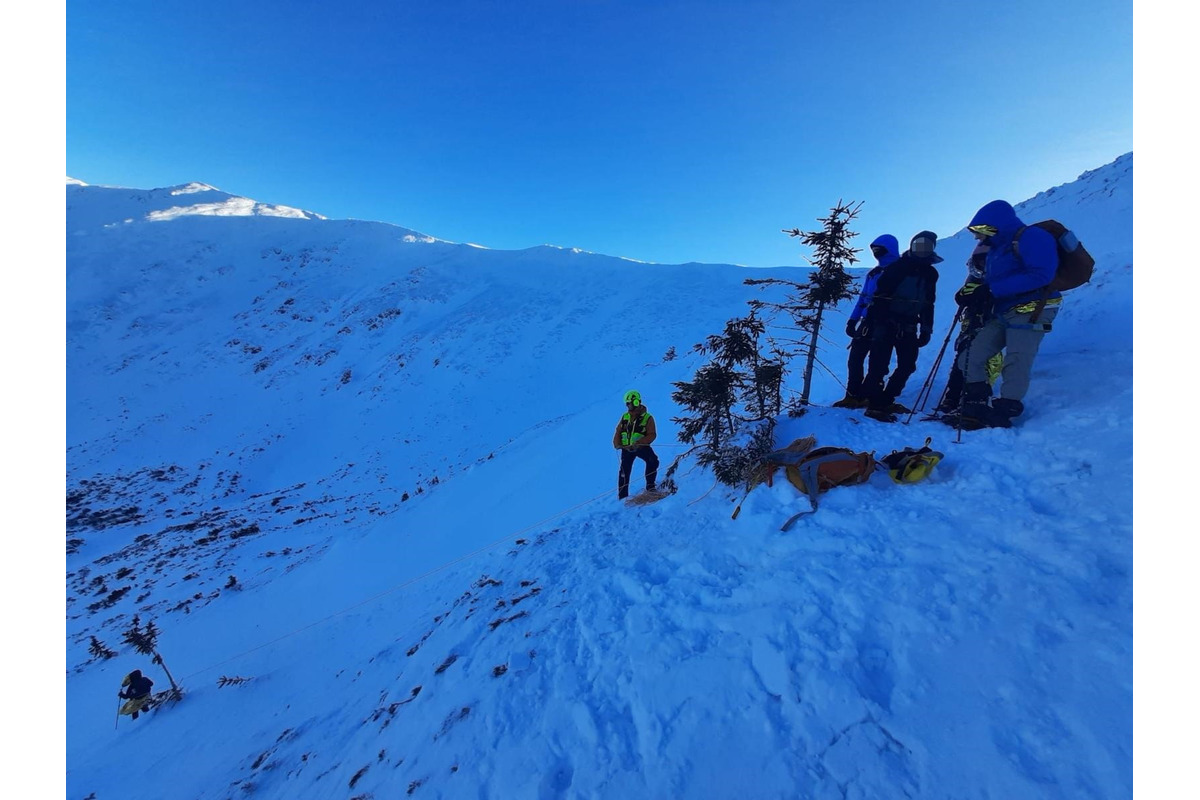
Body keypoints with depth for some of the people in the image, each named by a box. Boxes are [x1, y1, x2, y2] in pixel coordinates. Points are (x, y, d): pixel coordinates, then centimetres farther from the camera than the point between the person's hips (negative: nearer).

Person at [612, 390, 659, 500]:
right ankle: (622, 496, 16)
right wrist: (617, 444, -7)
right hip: (626, 448, 3)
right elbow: (618, 432, 11)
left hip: (641, 447, -3)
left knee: (653, 460, -26)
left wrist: (638, 443, -25)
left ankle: (650, 485, -10)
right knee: (624, 471, 3)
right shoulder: (625, 417, 7)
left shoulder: (647, 417, -5)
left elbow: (652, 435, -12)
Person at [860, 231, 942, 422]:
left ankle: (886, 400, 12)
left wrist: (926, 329, 12)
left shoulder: (930, 274, 13)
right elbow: (879, 294, -10)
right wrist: (873, 319, -18)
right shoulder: (896, 267, -4)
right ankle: (874, 404, -7)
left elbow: (928, 304, 18)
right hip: (886, 323, -7)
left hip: (908, 327, 7)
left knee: (908, 365, 3)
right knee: (879, 364, -12)